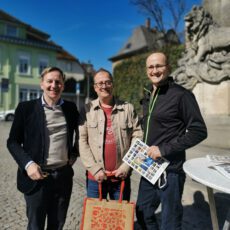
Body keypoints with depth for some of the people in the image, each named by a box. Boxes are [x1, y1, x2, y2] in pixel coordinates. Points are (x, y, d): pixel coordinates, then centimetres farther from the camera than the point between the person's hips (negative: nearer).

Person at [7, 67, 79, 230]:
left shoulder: (71, 108, 3)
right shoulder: (26, 107, -5)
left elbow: (79, 133, 19)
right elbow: (13, 141, -2)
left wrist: (74, 153, 7)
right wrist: (27, 163, -15)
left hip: (64, 176, 3)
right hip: (37, 176, -2)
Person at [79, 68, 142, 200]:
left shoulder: (128, 108, 2)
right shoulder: (87, 110, 0)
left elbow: (137, 136, -1)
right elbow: (82, 141, -4)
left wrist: (126, 165, -8)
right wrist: (95, 169, -9)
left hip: (121, 176, 1)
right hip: (95, 176, 0)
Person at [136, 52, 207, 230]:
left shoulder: (181, 95, -12)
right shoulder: (148, 97, 11)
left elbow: (199, 131, -15)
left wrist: (164, 149, -18)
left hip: (170, 170, -7)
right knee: (143, 213, 21)